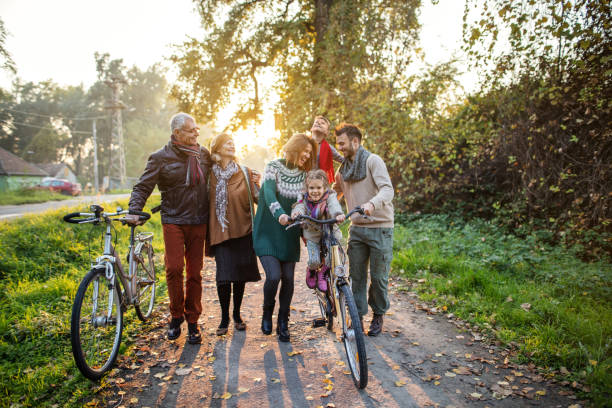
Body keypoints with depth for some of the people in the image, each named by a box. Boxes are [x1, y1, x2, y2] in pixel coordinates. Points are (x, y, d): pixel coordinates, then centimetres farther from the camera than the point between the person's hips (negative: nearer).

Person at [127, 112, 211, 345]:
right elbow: (143, 187, -4)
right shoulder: (161, 157, -2)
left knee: (194, 272, 5)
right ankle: (176, 315, 11)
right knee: (174, 267, -13)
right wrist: (135, 211, -20)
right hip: (173, 220, -3)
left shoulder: (203, 154, 10)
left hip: (198, 221, 3)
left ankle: (192, 321, 17)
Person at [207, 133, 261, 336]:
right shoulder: (210, 174, 2)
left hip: (243, 230, 1)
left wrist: (256, 184, -18)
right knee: (224, 276, -8)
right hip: (221, 232, -1)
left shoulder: (245, 173, 4)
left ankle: (237, 315, 26)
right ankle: (224, 317, 11)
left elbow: (257, 199, 0)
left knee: (241, 274, 7)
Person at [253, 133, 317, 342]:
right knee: (274, 276, -15)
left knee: (288, 279, 1)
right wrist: (280, 214, -41)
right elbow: (269, 194, -23)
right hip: (267, 233, -4)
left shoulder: (303, 175, 7)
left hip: (289, 235, 4)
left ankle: (283, 323, 20)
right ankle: (267, 313, 15)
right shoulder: (274, 167, -6)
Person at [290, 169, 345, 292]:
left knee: (331, 260, -13)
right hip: (313, 236, 1)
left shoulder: (330, 197, -12)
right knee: (314, 261, -12)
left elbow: (334, 206, -33)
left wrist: (338, 214, -56)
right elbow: (300, 206, -21)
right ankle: (312, 271, 26)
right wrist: (296, 212, -46)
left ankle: (322, 273, 22)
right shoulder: (305, 200, -3)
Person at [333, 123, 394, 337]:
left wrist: (371, 204, -42)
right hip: (357, 228, 5)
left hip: (380, 228, -5)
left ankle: (378, 315, 25)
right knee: (357, 276, 6)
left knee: (378, 277, 5)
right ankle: (358, 316, 18)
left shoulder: (372, 160, -9)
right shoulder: (344, 168, 11)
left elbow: (387, 189, -23)